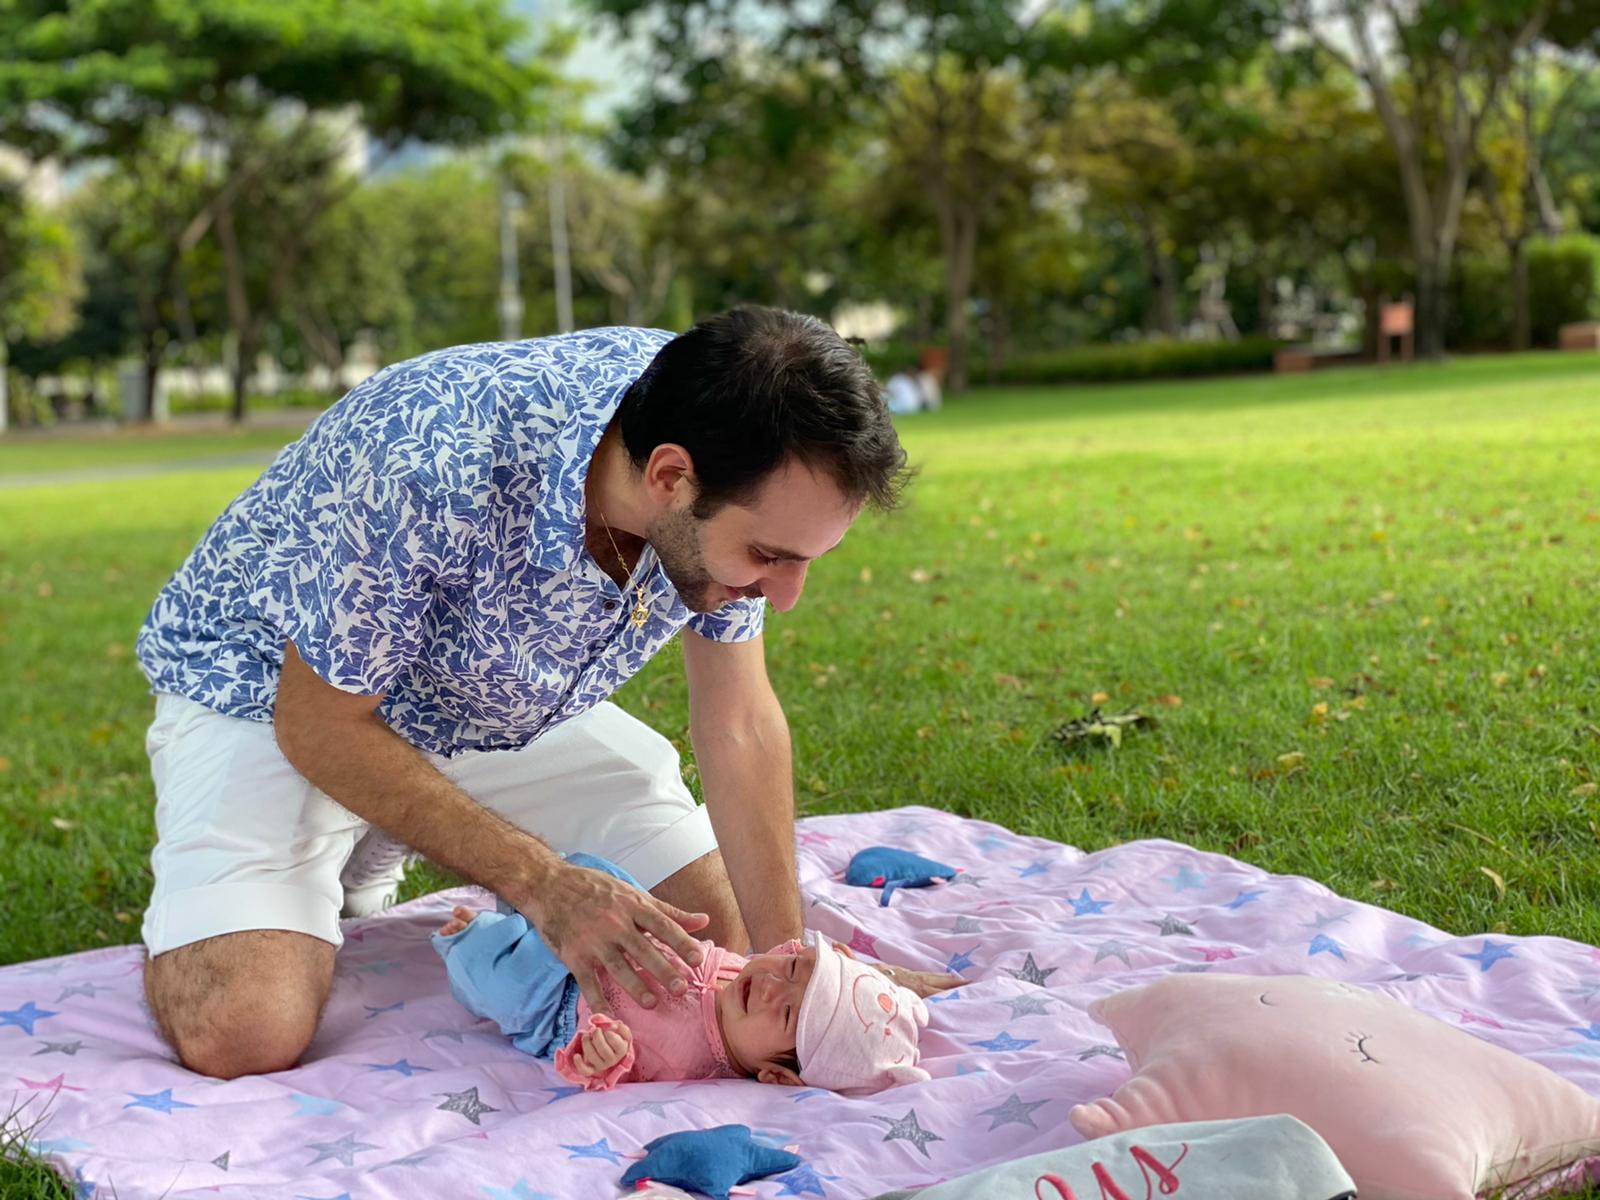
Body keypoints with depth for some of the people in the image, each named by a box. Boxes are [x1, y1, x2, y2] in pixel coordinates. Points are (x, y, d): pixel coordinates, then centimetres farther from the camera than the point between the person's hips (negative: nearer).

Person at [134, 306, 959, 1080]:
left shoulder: (730, 483, -21)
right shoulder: (436, 467, -40)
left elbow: (738, 724, -9)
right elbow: (317, 726, -26)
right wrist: (541, 882, -32)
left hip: (503, 703, 6)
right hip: (273, 689, -5)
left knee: (721, 931, -1)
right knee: (243, 1036, -26)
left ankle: (366, 865, 19)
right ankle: (200, 883, 10)